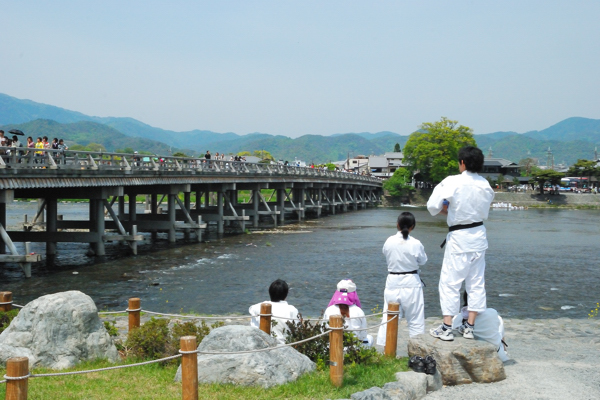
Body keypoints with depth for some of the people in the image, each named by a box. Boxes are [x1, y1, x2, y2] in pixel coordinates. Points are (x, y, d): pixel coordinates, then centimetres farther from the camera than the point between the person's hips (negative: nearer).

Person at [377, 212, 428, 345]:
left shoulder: (389, 241, -7)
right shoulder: (415, 244, -14)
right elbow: (423, 261, 2)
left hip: (393, 282, 2)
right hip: (411, 283, -2)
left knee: (389, 317, 10)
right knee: (415, 319, 8)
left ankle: (383, 345, 12)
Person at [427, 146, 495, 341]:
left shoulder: (452, 182, -15)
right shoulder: (485, 185, 2)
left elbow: (432, 206, -16)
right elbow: (485, 212, 13)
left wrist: (445, 209, 6)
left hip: (458, 237, -6)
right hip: (479, 235, 6)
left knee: (449, 281, 2)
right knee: (476, 282, 11)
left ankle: (446, 328, 4)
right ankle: (470, 326, 17)